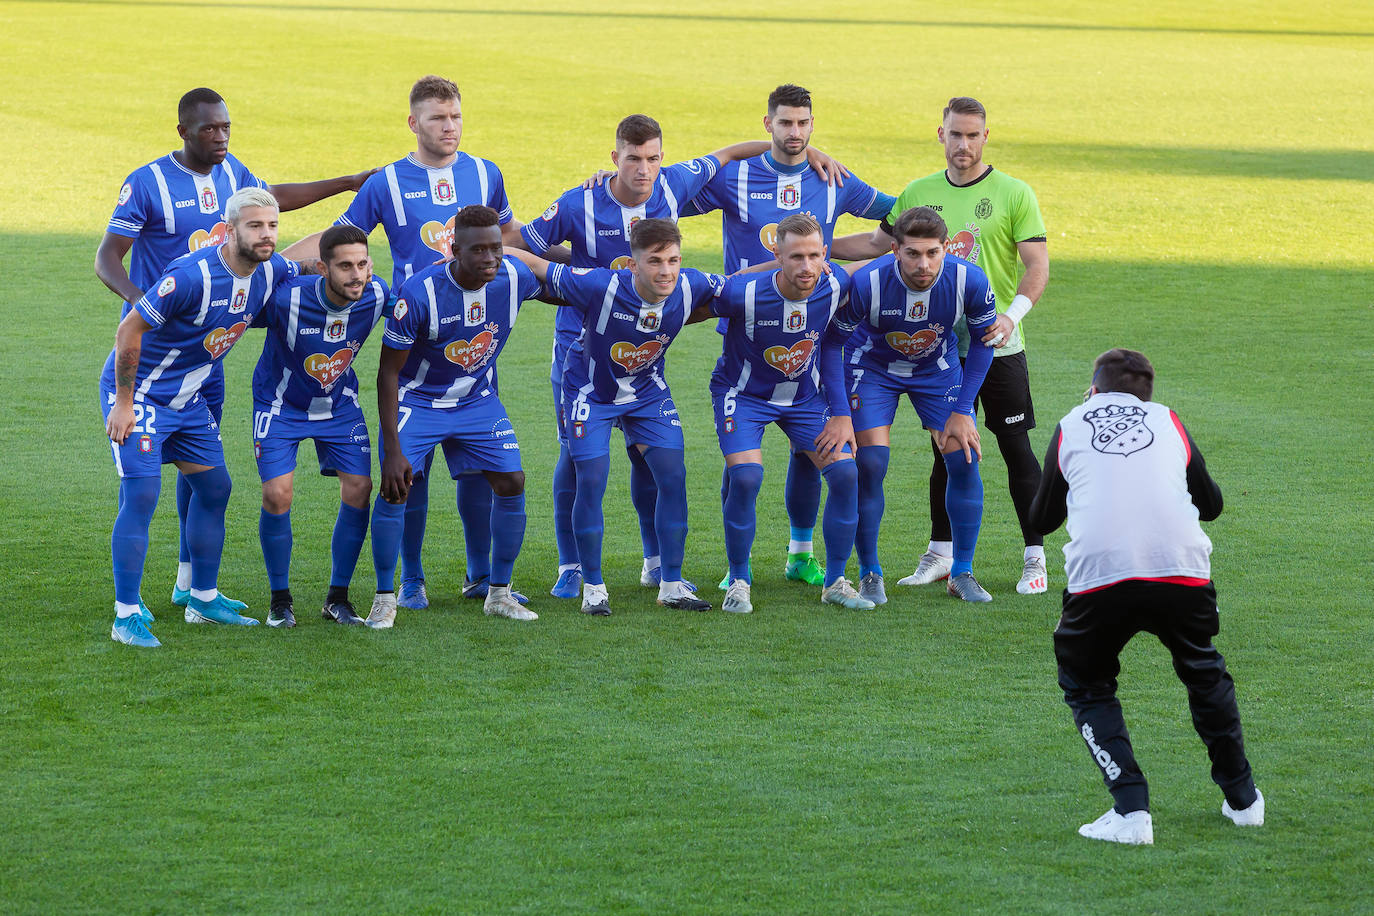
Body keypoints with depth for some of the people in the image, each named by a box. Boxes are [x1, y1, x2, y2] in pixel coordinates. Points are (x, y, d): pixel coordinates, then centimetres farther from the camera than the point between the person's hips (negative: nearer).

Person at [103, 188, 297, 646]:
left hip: (187, 397, 8)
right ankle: (127, 616, -9)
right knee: (141, 497, -13)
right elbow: (130, 329, -24)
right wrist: (125, 402, -20)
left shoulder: (270, 271, -6)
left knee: (214, 489, 12)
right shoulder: (193, 276, -31)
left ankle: (204, 599, 25)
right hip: (138, 390, -8)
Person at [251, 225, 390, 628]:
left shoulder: (376, 297, -21)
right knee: (277, 495, -15)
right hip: (281, 403, -3)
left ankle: (337, 598, 9)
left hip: (339, 405, 3)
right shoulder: (287, 298, -32)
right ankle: (280, 600, 5)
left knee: (359, 491, -8)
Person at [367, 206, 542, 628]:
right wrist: (393, 450, -23)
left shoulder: (515, 278, -18)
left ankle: (499, 594, 12)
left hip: (478, 399, 4)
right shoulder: (419, 293, -29)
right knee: (394, 488, -16)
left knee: (512, 484, -3)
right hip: (417, 400, -4)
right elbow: (388, 373, -21)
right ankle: (385, 598, -1)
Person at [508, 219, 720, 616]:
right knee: (591, 482, -8)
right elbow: (534, 266, -26)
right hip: (591, 391, -4)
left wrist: (680, 320, -3)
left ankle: (671, 584, 10)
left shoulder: (691, 287, -24)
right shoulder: (601, 286, -35)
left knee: (674, 476, -3)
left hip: (648, 390, 4)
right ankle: (593, 587, 8)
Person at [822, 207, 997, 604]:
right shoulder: (865, 284, -34)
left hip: (938, 368, 2)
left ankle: (962, 574, 8)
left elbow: (983, 342, -9)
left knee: (965, 460, -8)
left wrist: (962, 411, -10)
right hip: (874, 367, -2)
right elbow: (831, 343, -17)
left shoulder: (970, 281, -28)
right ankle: (870, 575, 1)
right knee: (870, 464, -15)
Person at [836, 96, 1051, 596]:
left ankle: (1035, 557, 5)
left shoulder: (1013, 194, -5)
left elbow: (1038, 264, -10)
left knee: (1016, 449, -1)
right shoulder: (918, 194, 7)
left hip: (997, 347, -4)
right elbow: (881, 243, 18)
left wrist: (1012, 313, -26)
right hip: (939, 345, 4)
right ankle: (940, 553, 20)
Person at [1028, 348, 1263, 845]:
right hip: (1183, 569, 2)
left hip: (1098, 575, -2)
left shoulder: (1070, 426, 19)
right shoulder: (1167, 420, 22)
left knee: (1087, 688, 18)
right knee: (1205, 674, 28)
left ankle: (1131, 810, 1)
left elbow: (1042, 519, 25)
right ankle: (1242, 798, 36)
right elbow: (1211, 504, 29)